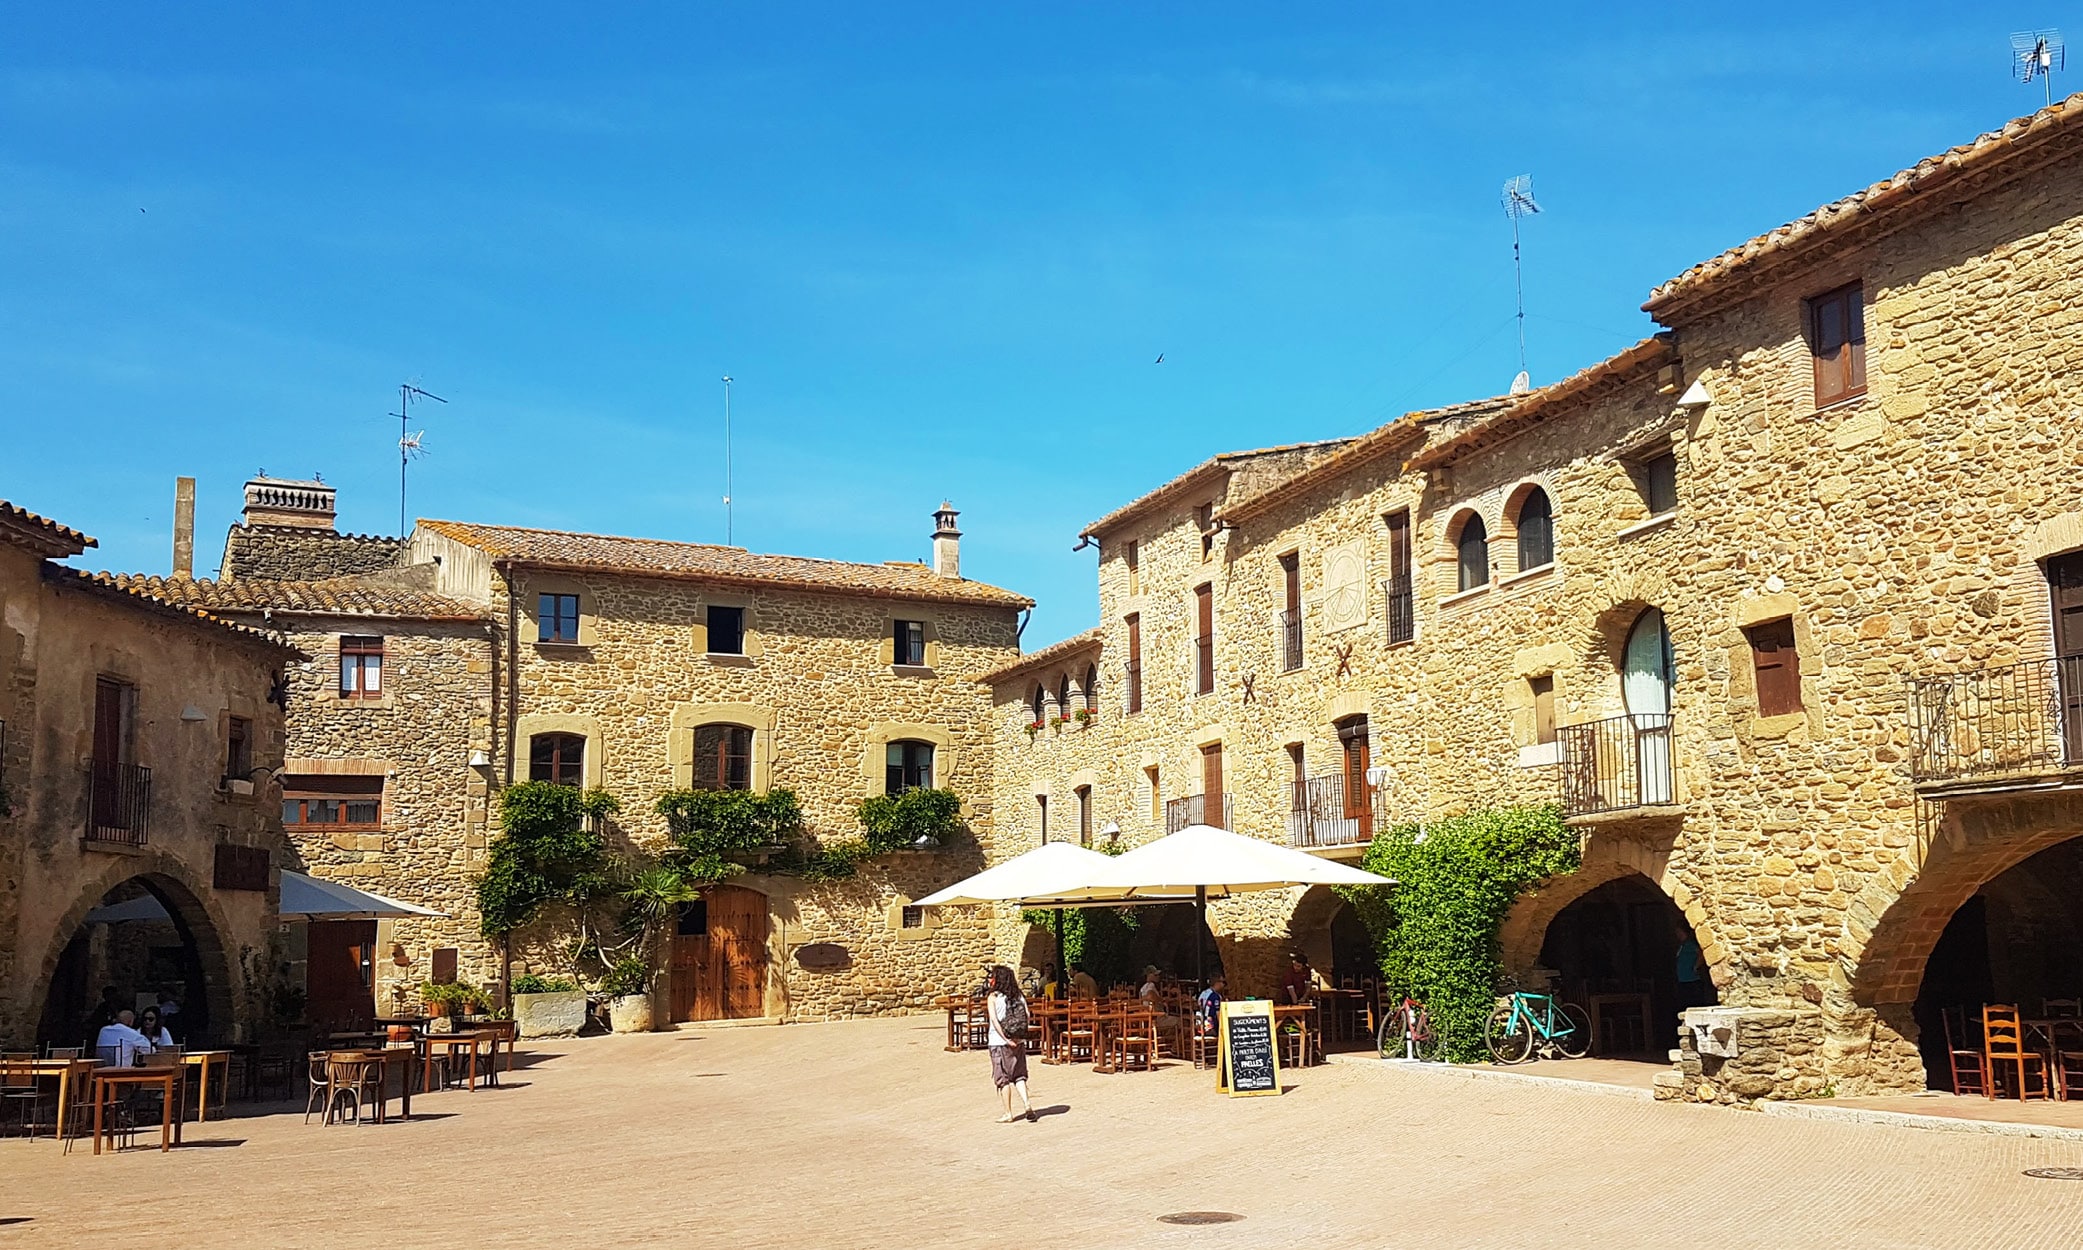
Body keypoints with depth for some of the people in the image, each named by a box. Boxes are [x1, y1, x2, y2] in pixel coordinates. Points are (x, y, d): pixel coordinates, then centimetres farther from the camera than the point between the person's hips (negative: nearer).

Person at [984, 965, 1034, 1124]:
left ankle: (1008, 1114, 9)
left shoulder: (993, 997, -9)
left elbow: (994, 1020, -18)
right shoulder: (1017, 995, 4)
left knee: (1003, 1078, 5)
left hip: (999, 1043, -4)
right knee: (1019, 1075, 14)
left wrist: (1006, 1039, -17)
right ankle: (1026, 1104, -4)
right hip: (1018, 1041, 4)